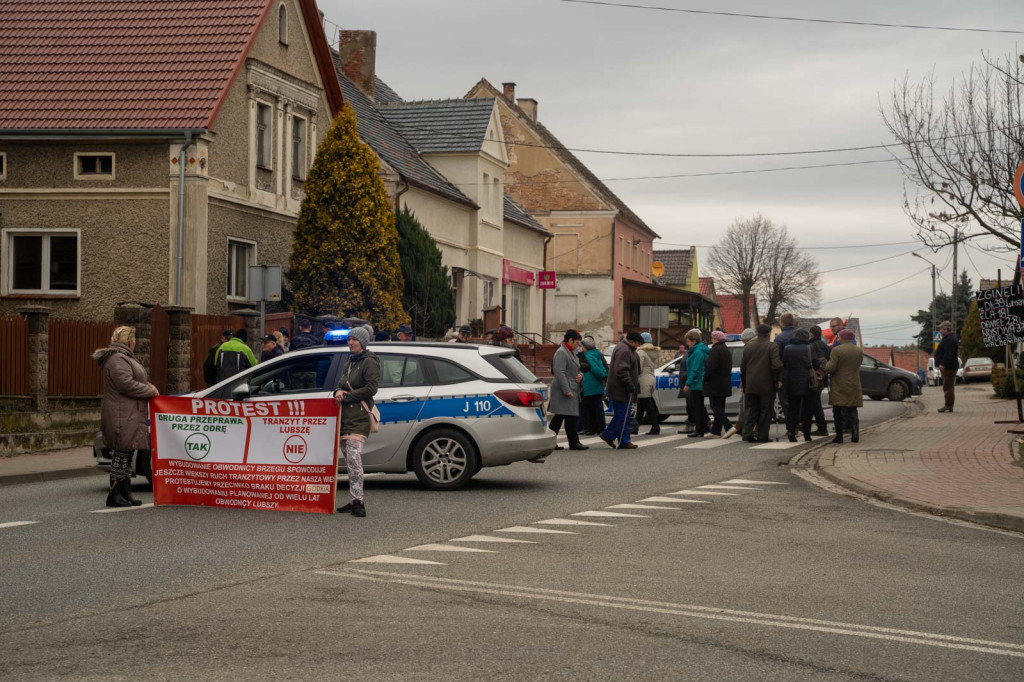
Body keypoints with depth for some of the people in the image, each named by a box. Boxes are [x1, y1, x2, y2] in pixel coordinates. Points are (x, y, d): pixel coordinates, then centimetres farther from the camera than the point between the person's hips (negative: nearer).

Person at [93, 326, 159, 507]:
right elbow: (126, 384, -23)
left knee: (126, 455, 13)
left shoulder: (124, 358, 21)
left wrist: (149, 387, 10)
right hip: (122, 417, -11)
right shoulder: (117, 360, -15)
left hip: (129, 416, 11)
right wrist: (150, 391, -12)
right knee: (121, 454, -9)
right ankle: (115, 494, -5)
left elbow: (135, 380, 28)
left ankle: (125, 493, 17)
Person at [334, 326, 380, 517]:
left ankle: (358, 502, -23)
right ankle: (355, 502, 13)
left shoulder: (369, 362, -3)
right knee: (350, 462, 9)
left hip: (359, 417, -9)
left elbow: (371, 388, -13)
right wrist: (338, 392, -2)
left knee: (354, 458, -19)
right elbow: (342, 384, 22)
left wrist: (346, 396, -11)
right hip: (346, 416, 9)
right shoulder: (350, 363, 23)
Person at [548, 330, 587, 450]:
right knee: (570, 417, -7)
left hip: (572, 389, 10)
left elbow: (575, 369, 30)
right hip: (565, 390, -10)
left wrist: (580, 375, 5)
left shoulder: (571, 352, 19)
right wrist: (567, 390, -24)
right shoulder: (561, 353, -13)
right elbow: (559, 373, -20)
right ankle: (574, 443, -4)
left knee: (558, 417, 10)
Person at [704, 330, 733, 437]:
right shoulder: (727, 350, 15)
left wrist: (705, 378, -7)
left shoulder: (716, 350, -15)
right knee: (720, 407, 12)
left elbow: (711, 367, -20)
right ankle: (716, 431, 15)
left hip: (715, 384, -9)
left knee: (715, 406, -8)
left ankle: (729, 427, -19)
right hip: (725, 383, 9)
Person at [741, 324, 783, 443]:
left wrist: (744, 384, 19)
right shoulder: (772, 346, -8)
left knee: (751, 410, 11)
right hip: (766, 386, -4)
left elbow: (743, 367, 11)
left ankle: (748, 433, 0)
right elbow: (776, 365, -16)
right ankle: (762, 436, 1)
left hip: (750, 385, 4)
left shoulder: (749, 346, 7)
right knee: (765, 411, 3)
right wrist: (776, 380, -2)